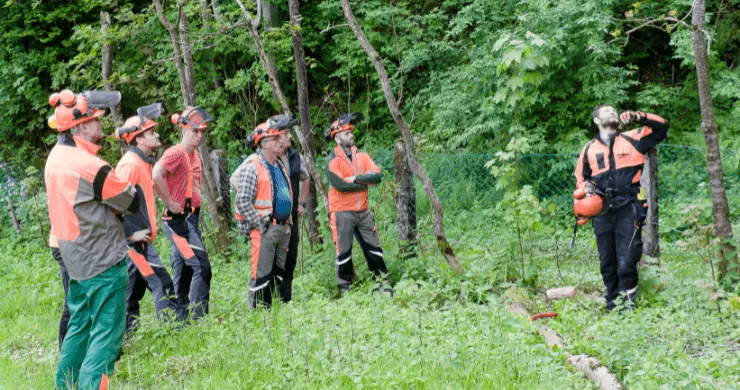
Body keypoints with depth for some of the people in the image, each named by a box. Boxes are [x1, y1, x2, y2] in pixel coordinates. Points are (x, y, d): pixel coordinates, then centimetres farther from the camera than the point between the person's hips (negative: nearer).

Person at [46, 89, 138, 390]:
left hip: (75, 260, 9)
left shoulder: (56, 155, 5)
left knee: (79, 326, 19)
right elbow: (133, 202, -10)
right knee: (107, 334, -4)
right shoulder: (91, 167, -22)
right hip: (103, 261, -9)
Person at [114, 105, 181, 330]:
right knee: (163, 286, -10)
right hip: (135, 241, -10)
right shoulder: (131, 163, -16)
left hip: (138, 239, 10)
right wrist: (131, 234, -20)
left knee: (133, 290, 14)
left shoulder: (142, 162, 15)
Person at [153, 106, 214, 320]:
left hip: (192, 218, 9)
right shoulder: (176, 152, -13)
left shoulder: (196, 154, 15)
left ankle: (181, 318, 17)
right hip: (179, 220, -9)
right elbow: (156, 175, -30)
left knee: (184, 271, 11)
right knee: (201, 265, -14)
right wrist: (170, 204, -22)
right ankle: (198, 317, -12)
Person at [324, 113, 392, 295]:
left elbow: (377, 176, -4)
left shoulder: (362, 156, 8)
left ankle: (382, 283, 17)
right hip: (342, 212, -5)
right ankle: (345, 288, 10)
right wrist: (365, 183, -11)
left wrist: (356, 178, -17)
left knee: (374, 248, 8)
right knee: (344, 252, 1)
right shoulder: (333, 160, -9)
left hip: (363, 211, 5)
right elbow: (340, 185, -22)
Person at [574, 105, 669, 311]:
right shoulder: (589, 149, 16)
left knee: (626, 263, -11)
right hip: (602, 211, 3)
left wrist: (638, 117, -8)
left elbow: (661, 126, 6)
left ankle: (627, 305, -2)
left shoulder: (633, 138, 10)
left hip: (629, 209, -3)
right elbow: (581, 177, 24)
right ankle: (612, 307, 16)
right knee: (607, 263, 7)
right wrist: (586, 185, 1)